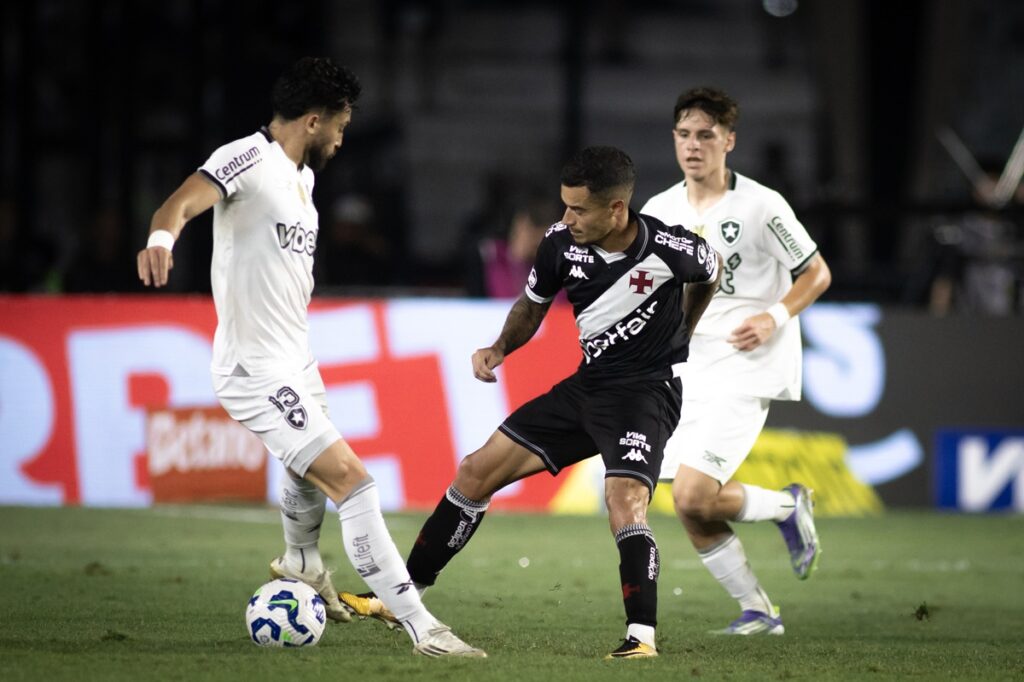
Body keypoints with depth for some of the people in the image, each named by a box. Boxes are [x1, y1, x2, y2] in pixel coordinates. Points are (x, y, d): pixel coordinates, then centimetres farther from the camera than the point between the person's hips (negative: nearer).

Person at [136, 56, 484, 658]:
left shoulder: (302, 175, 13)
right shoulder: (250, 159, -17)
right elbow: (183, 202, -34)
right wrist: (162, 237, -55)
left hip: (296, 363, 11)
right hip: (257, 374, -11)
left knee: (314, 469, 34)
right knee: (351, 480, -17)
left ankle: (301, 563, 63)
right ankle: (420, 626, -18)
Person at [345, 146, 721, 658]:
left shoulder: (670, 247, -21)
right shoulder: (561, 243, -10)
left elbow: (709, 274, 6)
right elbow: (531, 306, 11)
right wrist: (500, 348, -8)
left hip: (647, 391, -6)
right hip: (586, 385, 6)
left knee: (625, 502, -31)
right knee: (476, 473, 5)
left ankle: (642, 636, -27)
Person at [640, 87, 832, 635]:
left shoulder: (760, 205, -8)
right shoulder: (659, 211, 7)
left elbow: (816, 273, -1)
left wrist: (775, 316, -16)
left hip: (747, 370, -6)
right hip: (690, 373, 6)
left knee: (692, 497, -19)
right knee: (692, 513, 1)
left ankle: (787, 506, 9)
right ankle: (758, 611, 19)